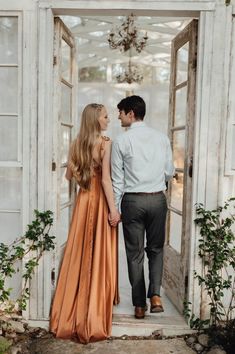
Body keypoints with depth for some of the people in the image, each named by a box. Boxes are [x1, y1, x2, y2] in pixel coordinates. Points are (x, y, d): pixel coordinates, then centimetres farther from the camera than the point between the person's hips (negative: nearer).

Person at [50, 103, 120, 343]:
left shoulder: (76, 143, 6)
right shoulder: (106, 143, -11)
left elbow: (69, 175, 12)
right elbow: (106, 179, -17)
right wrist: (113, 208, -15)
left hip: (83, 200, 5)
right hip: (100, 200, -5)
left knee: (79, 254, 12)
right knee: (99, 255, 5)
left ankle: (72, 313, 22)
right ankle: (94, 315, 16)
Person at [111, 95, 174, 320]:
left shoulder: (121, 141, -6)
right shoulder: (161, 138, 3)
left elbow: (117, 179, -5)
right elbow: (169, 172, 6)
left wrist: (115, 208, 2)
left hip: (133, 200, -2)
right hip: (157, 200, 3)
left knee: (135, 253, 9)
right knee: (156, 249, 19)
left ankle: (139, 305, 18)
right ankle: (155, 295, 5)